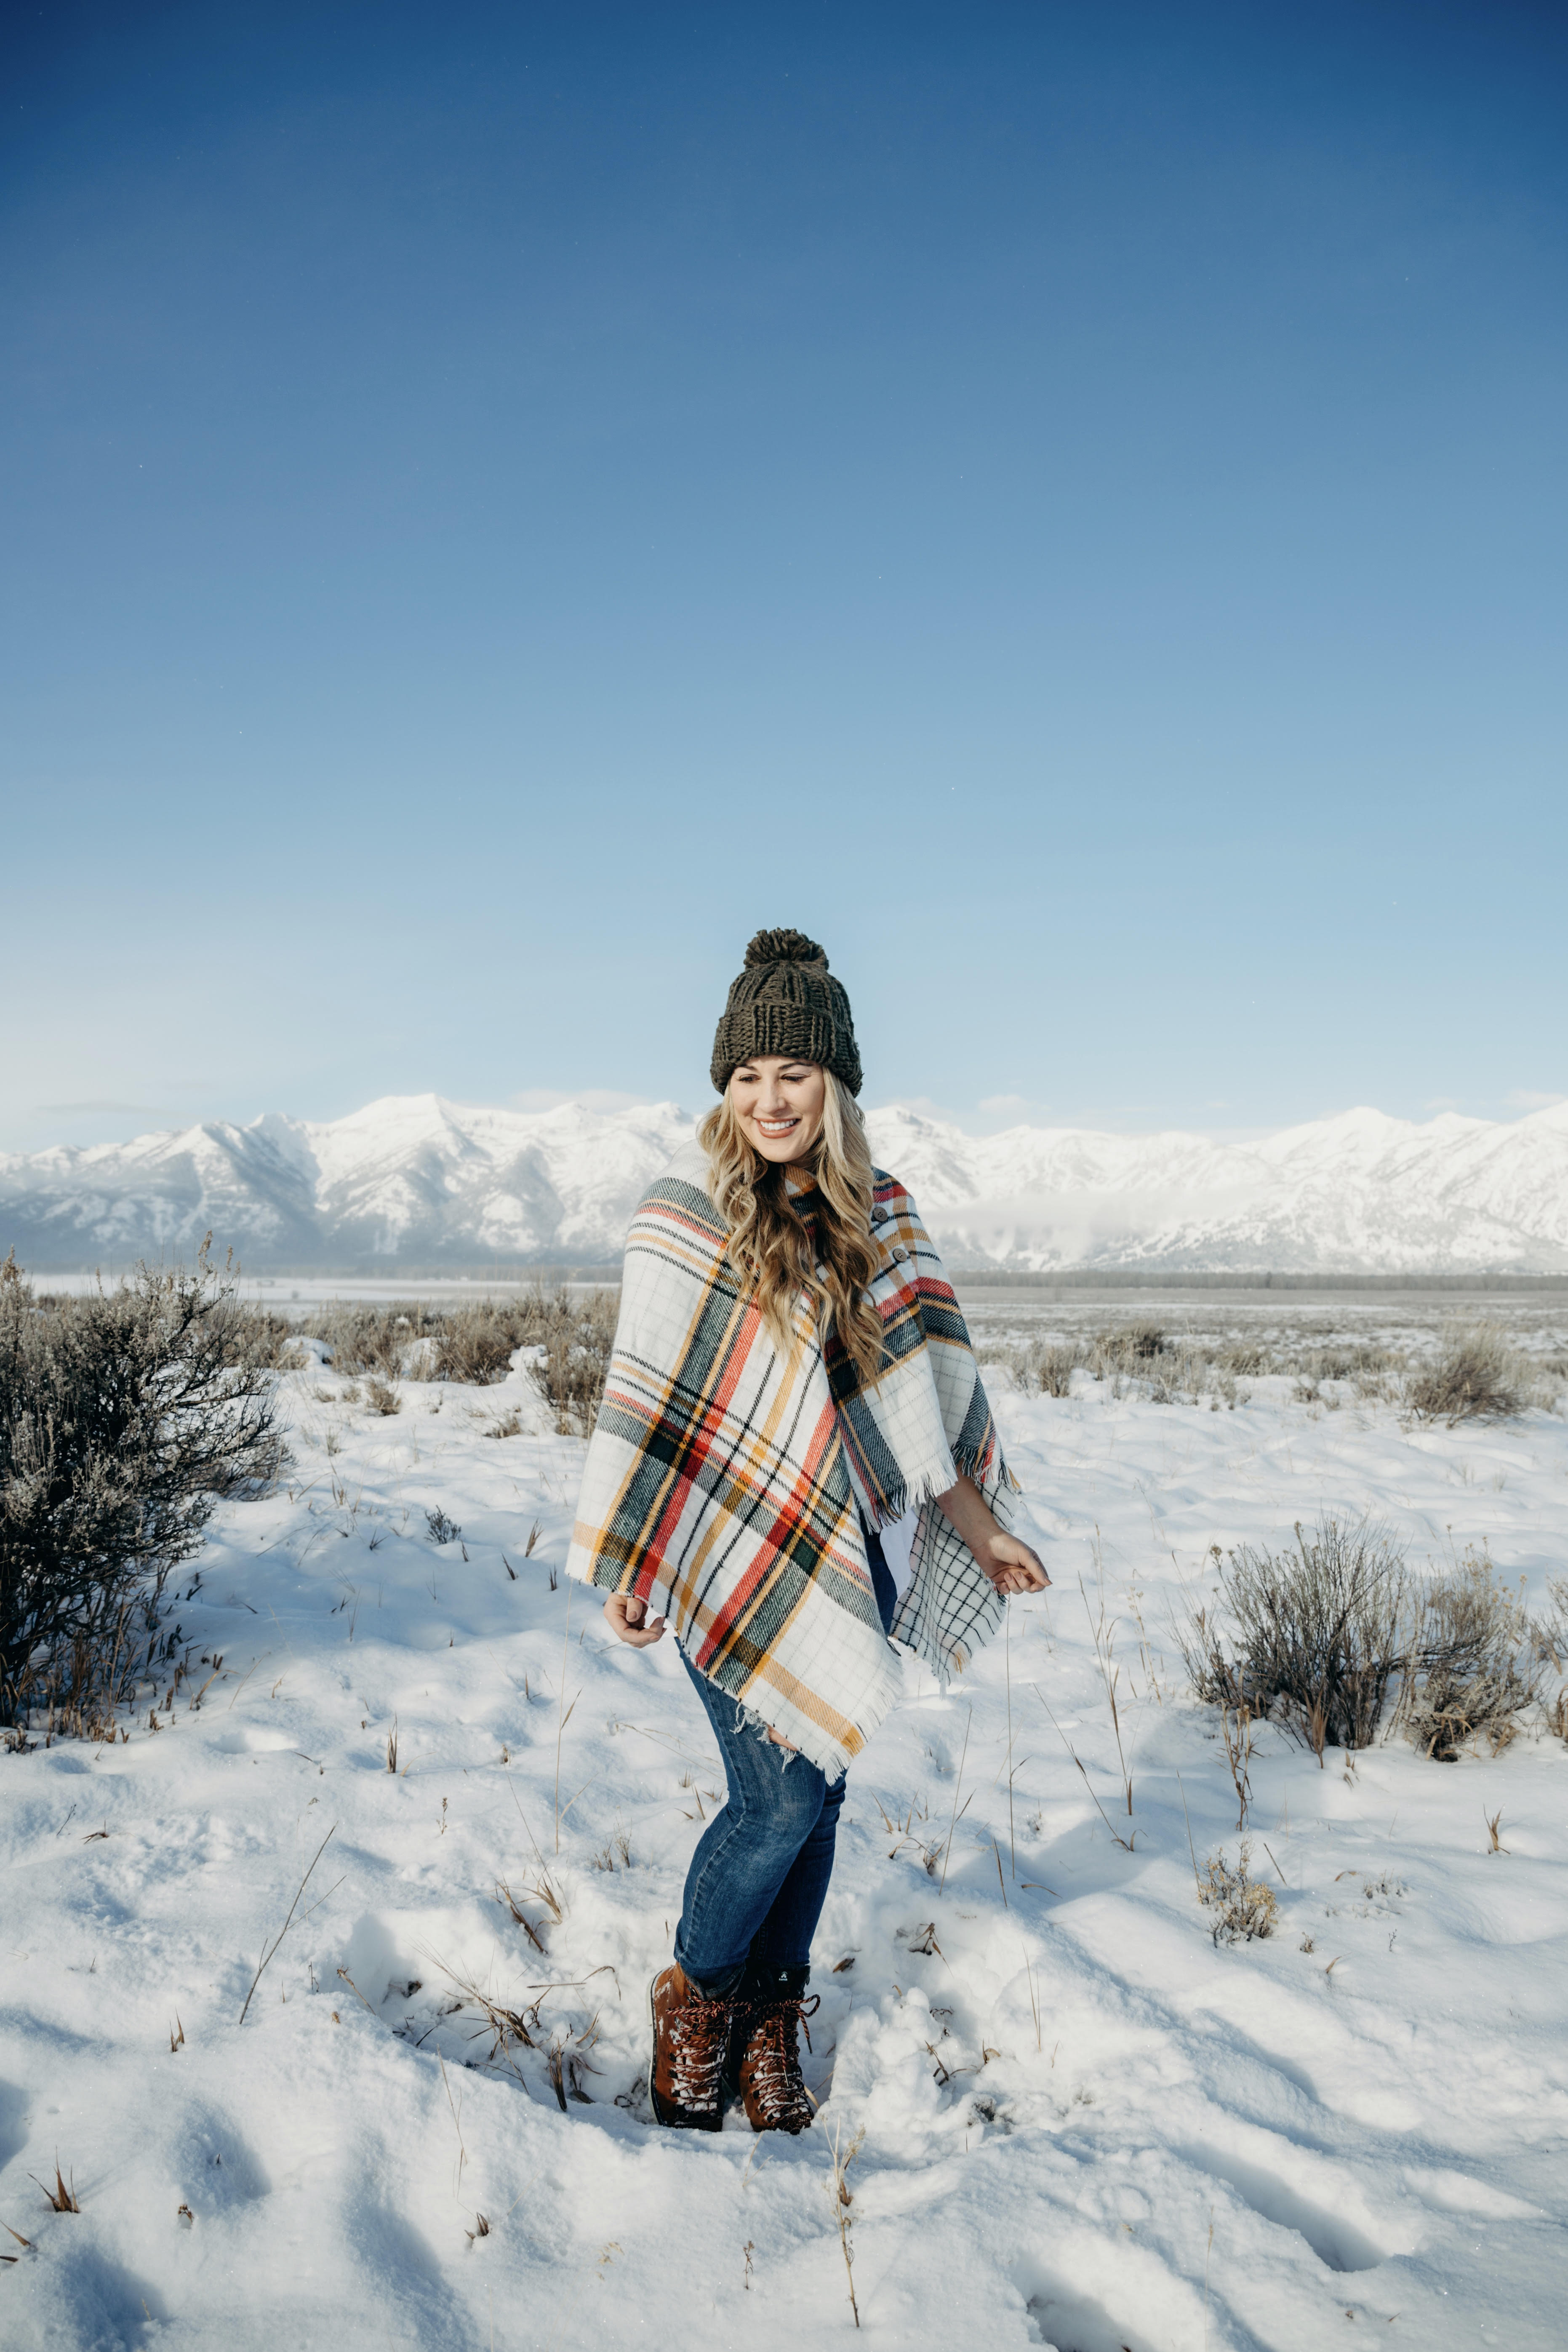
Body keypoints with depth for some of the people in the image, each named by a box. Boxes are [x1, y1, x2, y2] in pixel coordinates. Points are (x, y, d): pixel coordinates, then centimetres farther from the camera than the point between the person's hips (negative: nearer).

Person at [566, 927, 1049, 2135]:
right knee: (782, 1795, -7)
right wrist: (625, 1568, -8)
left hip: (846, 1554, 5)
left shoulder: (879, 1212, 6)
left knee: (819, 1794, 9)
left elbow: (915, 1380, 12)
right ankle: (694, 1998, 20)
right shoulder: (686, 1218, -9)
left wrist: (976, 1523, 14)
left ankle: (772, 2022, 29)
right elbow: (643, 1399, -8)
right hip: (735, 1554, -5)